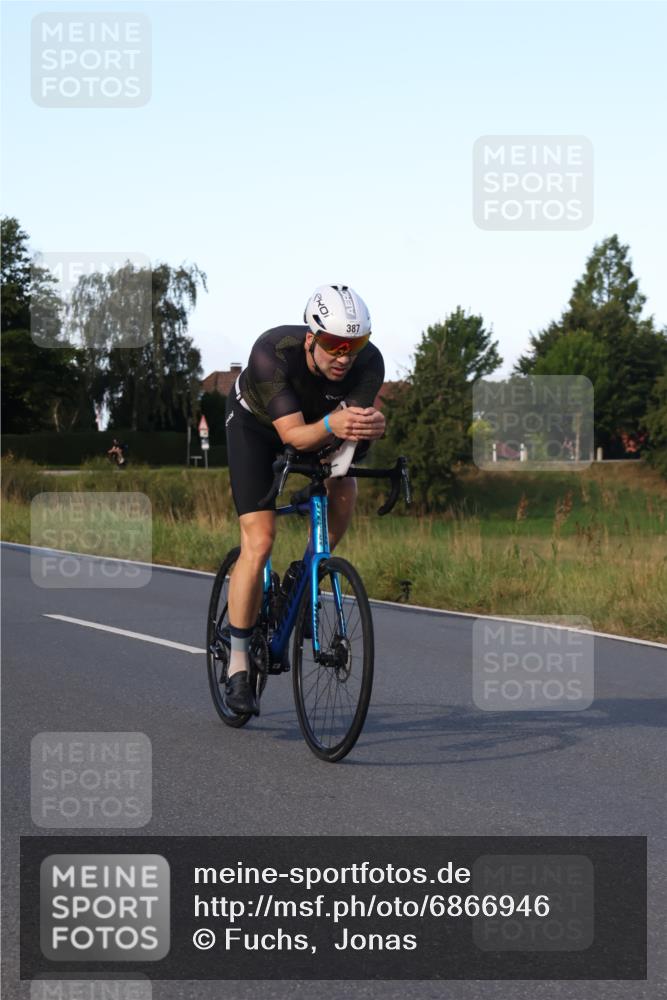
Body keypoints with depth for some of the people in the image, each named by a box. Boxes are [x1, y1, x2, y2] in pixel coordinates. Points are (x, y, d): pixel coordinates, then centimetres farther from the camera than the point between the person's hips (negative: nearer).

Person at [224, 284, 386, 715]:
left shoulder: (369, 362, -31)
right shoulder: (272, 352, -39)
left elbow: (352, 436, -36)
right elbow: (294, 435, -43)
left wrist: (369, 427, -59)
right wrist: (331, 425, -64)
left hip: (318, 423, 4)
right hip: (256, 423, -4)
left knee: (344, 488, -23)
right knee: (259, 542, -14)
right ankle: (238, 665, -3)